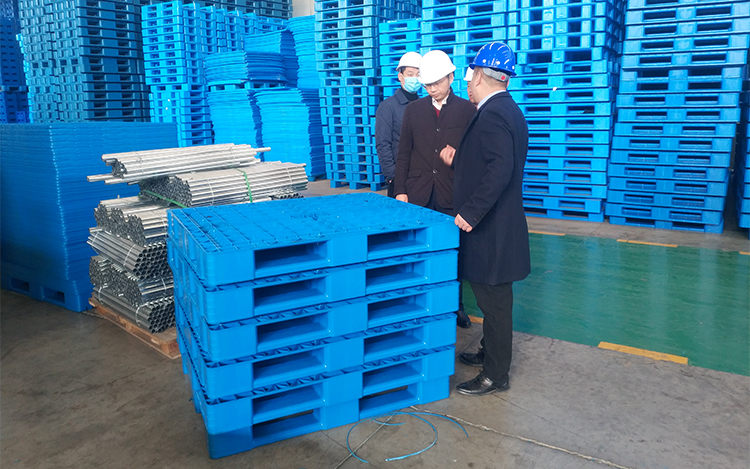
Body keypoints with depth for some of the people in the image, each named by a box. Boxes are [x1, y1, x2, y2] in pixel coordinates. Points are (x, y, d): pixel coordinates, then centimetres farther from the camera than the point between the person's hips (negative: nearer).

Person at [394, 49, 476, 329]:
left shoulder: (467, 110, 4)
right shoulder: (413, 110, 9)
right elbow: (404, 154, 7)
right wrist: (400, 190, 1)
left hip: (452, 195, -1)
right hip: (418, 195, 1)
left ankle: (455, 306, 22)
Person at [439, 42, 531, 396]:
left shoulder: (492, 115, -19)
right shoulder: (506, 109, 14)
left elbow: (500, 171, -30)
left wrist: (471, 212, -27)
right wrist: (457, 162, 16)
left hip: (491, 229, -10)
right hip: (496, 224, 10)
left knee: (493, 299, 0)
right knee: (493, 297, 20)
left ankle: (496, 375, 12)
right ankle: (490, 353, 36)